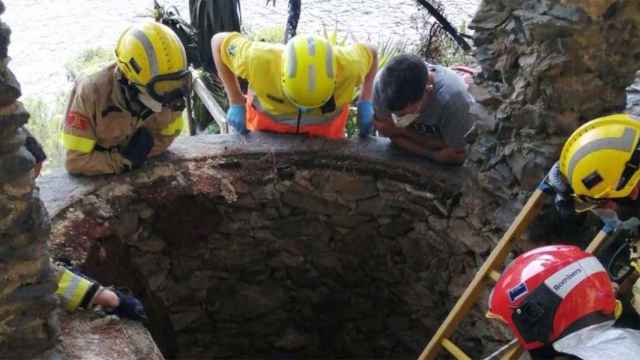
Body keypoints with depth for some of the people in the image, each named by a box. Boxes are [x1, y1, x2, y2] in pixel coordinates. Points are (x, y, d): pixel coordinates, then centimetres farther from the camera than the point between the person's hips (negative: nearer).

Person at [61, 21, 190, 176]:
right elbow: (76, 161, -24)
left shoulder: (168, 92, -19)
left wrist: (143, 149, -20)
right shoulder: (91, 94, -28)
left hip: (143, 168, 3)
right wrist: (123, 161, -30)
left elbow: (167, 135, -3)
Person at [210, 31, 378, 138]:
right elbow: (219, 41, -22)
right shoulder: (260, 61, -41)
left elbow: (371, 53, -12)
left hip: (326, 121, 1)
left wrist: (365, 102, -22)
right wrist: (236, 103, -22)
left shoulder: (347, 66, -37)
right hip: (269, 116, 0)